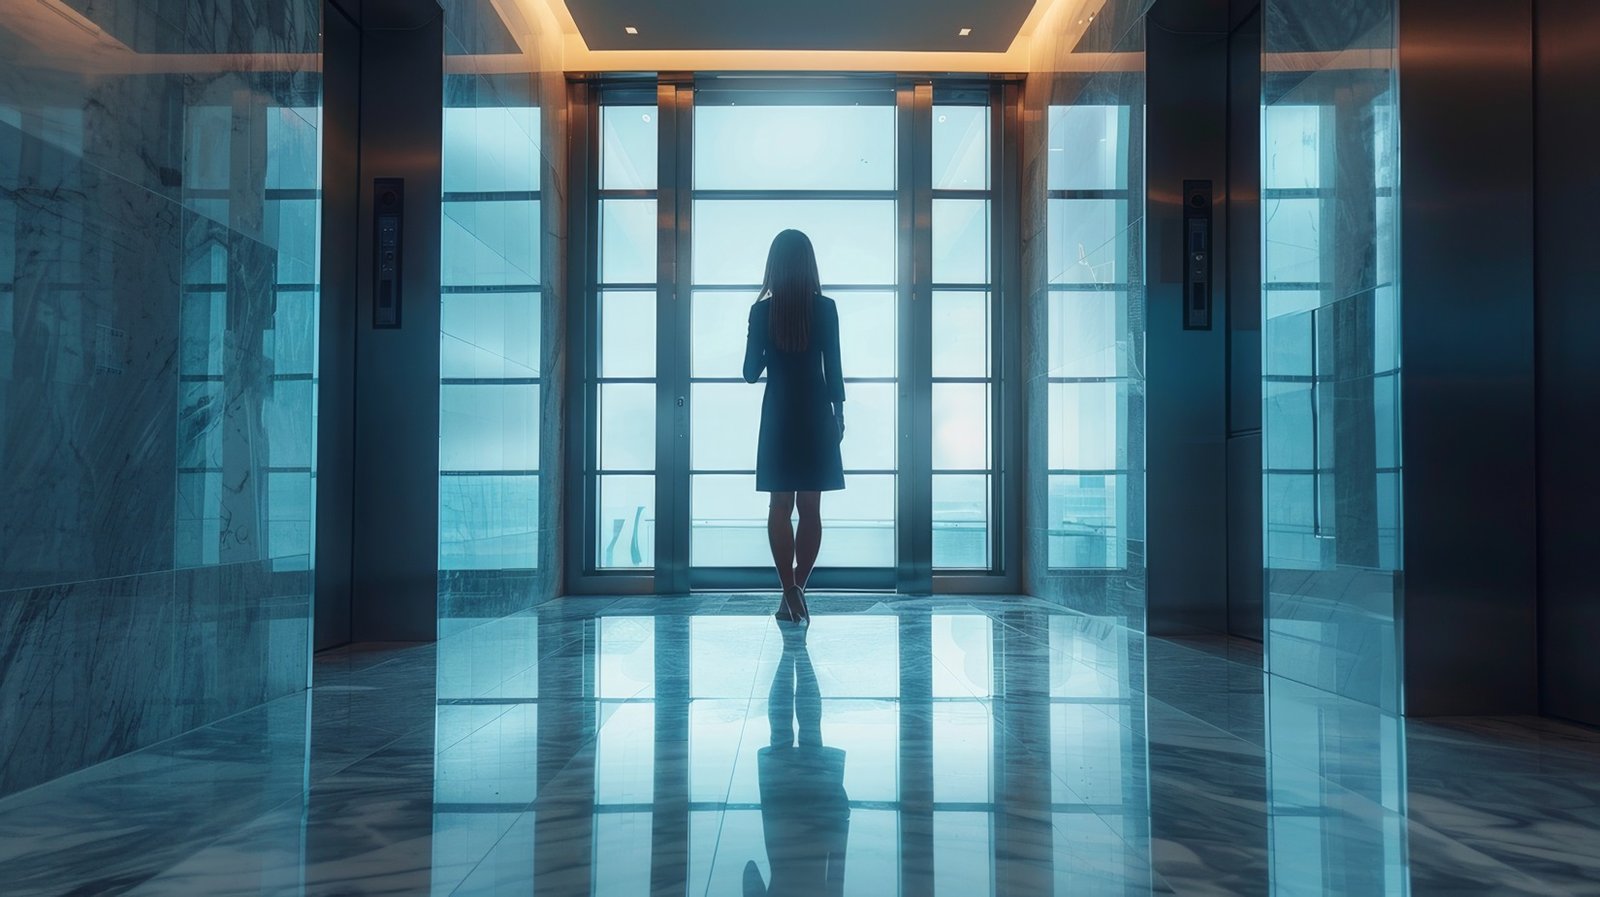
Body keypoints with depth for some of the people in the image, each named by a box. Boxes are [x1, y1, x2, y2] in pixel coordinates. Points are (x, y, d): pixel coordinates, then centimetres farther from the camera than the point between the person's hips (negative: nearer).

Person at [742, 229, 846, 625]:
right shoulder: (825, 308, -4)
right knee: (810, 508, 6)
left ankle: (790, 592, -4)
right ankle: (796, 591, 8)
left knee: (780, 507, 4)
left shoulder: (762, 310, -3)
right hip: (816, 414, 0)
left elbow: (750, 372, 1)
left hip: (778, 416, 0)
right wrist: (838, 415, 6)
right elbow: (833, 369, -3)